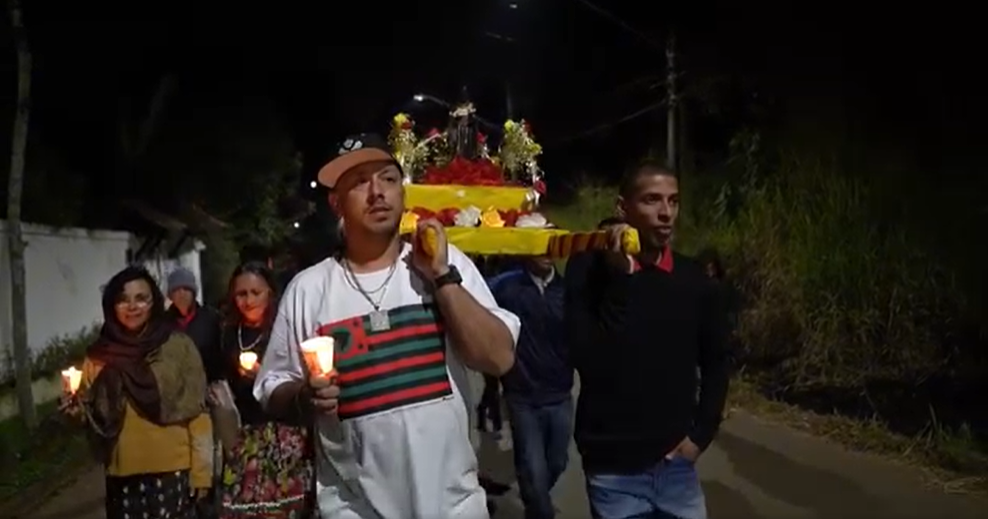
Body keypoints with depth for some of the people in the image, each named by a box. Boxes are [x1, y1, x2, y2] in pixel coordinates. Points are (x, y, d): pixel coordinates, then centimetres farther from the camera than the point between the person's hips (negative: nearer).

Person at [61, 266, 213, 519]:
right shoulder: (100, 354, 7)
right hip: (123, 474, 3)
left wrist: (200, 472, -4)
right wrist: (78, 410, -6)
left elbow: (197, 413, -2)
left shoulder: (179, 346, -3)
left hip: (172, 470, -3)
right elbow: (94, 416, 16)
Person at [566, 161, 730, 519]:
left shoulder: (694, 279, 2)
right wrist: (621, 280, -22)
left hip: (676, 465, 3)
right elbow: (593, 365, -20)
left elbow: (715, 363, 13)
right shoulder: (592, 274, -9)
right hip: (614, 469, -3)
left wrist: (701, 434, 5)